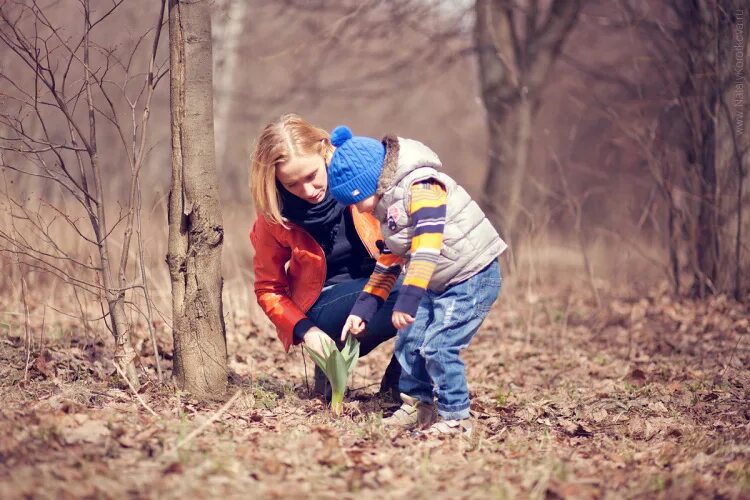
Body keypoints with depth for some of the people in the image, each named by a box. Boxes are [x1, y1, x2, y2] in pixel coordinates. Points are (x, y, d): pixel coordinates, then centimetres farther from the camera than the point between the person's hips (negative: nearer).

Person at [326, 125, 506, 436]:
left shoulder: (422, 187, -20)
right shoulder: (388, 208, 12)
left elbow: (428, 247, -28)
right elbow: (387, 265, 19)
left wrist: (408, 300, -31)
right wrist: (362, 311, 14)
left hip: (472, 279, -10)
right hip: (438, 286, 10)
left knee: (438, 346, -16)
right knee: (409, 341, 6)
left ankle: (455, 419, -5)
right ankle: (418, 406, 20)